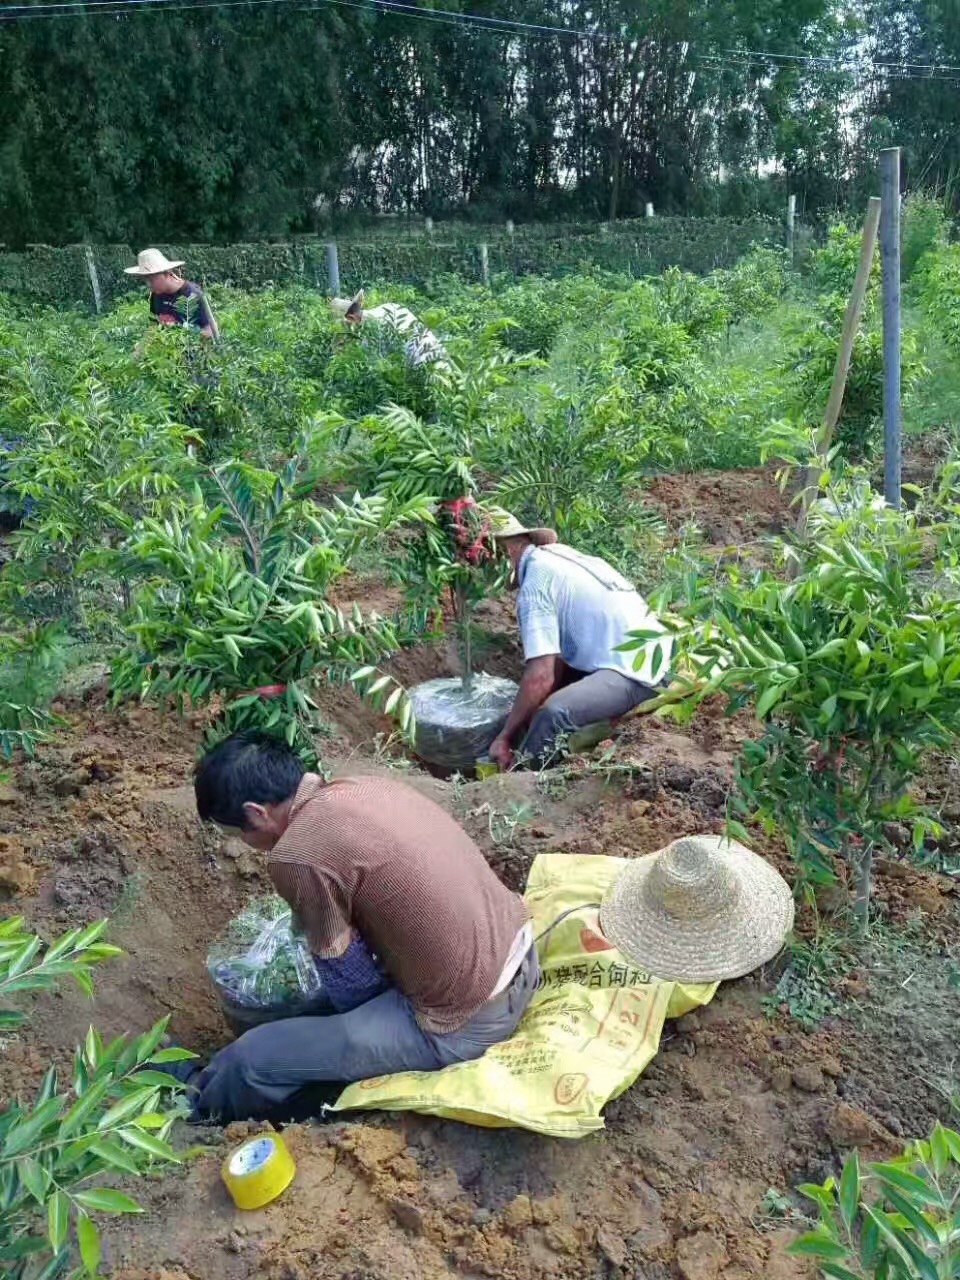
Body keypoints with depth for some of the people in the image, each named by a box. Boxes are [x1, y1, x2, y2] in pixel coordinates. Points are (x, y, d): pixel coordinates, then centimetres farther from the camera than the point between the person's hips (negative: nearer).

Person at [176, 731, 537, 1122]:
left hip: (465, 1023, -8)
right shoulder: (368, 786, 3)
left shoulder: (296, 856, -20)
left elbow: (349, 983, -9)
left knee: (254, 1058, 2)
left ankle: (200, 1109, 37)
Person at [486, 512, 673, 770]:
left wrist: (505, 737, -9)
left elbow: (540, 677, -20)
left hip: (636, 668, -11)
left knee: (556, 714, -29)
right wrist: (533, 711, 16)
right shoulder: (555, 555, 15)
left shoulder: (535, 583, -13)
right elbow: (558, 658, 19)